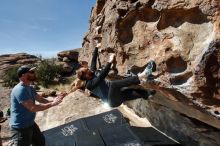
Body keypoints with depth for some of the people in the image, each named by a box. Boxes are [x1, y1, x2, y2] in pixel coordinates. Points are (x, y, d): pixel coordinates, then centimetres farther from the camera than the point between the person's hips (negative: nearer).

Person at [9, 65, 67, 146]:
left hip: (30, 124, 10)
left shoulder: (29, 88, 5)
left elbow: (40, 99, 8)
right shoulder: (20, 90, -27)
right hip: (20, 128, -10)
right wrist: (52, 104, -28)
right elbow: (32, 108, -32)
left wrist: (53, 100, -9)